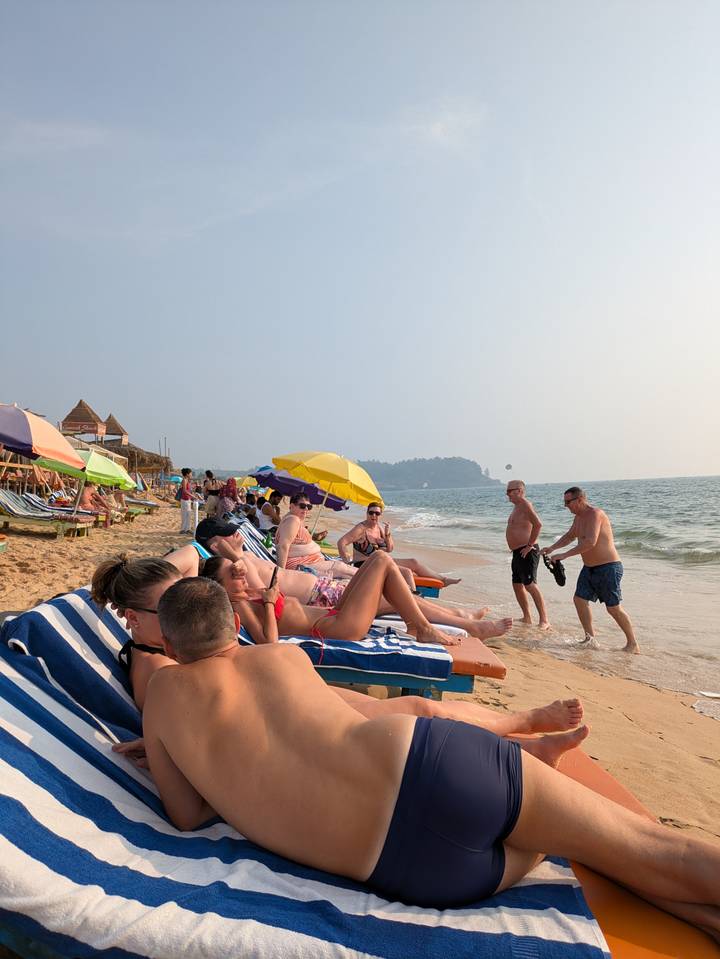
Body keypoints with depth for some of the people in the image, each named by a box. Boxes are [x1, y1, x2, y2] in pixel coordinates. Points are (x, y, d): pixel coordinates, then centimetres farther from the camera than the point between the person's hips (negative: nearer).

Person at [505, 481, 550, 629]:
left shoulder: (525, 505, -14)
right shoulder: (517, 506, 17)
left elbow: (538, 524, -27)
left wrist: (530, 545, -22)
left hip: (527, 553, -11)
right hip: (518, 553, 11)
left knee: (530, 585, -14)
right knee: (517, 585, 14)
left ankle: (544, 621, -10)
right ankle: (527, 618, 23)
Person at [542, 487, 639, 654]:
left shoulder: (594, 514, -21)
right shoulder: (579, 517, 9)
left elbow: (590, 542, -32)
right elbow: (569, 536, 25)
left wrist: (565, 555, -30)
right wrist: (552, 548, 10)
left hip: (608, 568, -9)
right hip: (589, 568, 9)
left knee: (613, 608, -5)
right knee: (579, 599, 5)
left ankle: (633, 644, 11)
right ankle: (591, 639, 15)